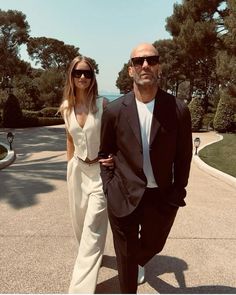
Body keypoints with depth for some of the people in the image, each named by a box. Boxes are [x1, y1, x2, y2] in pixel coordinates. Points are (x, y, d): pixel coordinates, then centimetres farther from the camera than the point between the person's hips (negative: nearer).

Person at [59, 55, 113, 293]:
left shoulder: (103, 104, -11)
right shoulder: (66, 107, 2)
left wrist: (115, 157, -24)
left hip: (100, 170, -5)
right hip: (77, 169, 5)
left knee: (93, 226, -5)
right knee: (80, 220, 17)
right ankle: (92, 256, 46)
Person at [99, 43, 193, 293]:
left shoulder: (178, 110, -9)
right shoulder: (114, 110, -7)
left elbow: (183, 157, 0)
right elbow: (105, 152, 5)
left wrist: (177, 193, 0)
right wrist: (109, 186, 0)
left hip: (162, 197, 1)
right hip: (124, 197, -1)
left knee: (152, 246, 24)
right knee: (125, 256, 14)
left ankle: (136, 262, 60)